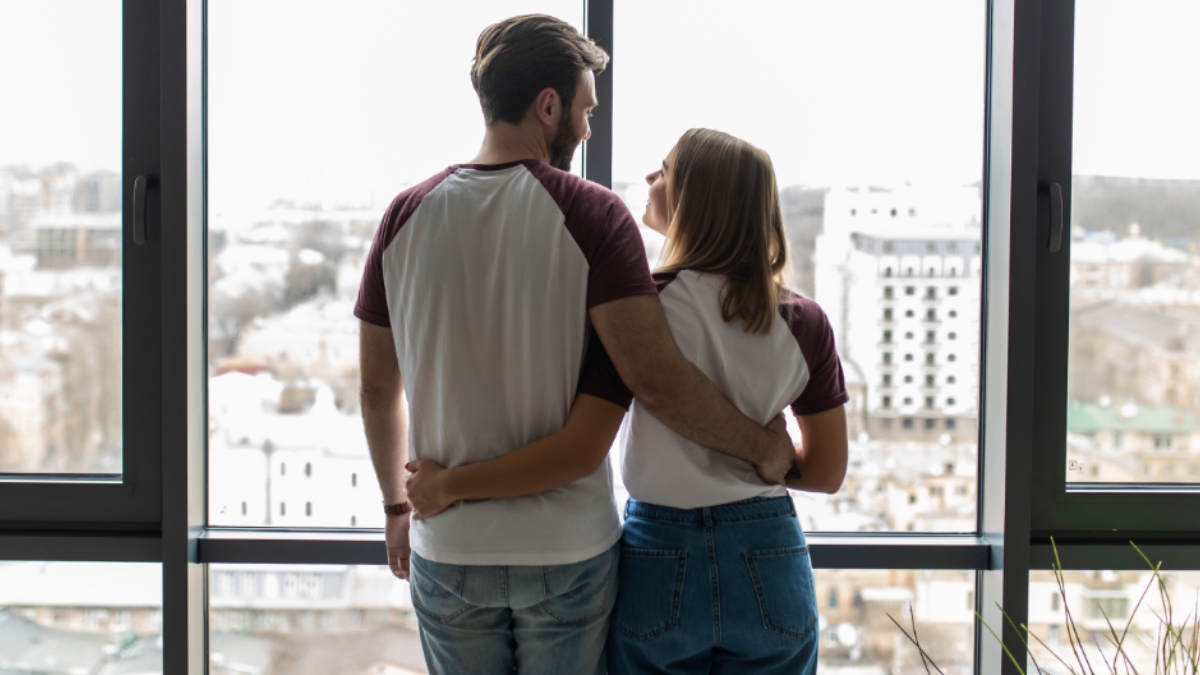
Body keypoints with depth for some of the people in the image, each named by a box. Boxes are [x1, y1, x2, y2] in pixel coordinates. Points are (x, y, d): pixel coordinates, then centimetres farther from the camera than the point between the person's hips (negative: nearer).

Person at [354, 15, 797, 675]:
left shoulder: (406, 215, 0)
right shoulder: (591, 214, -12)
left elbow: (378, 387, 7)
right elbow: (657, 381, -20)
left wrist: (397, 504, 20)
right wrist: (764, 447, -6)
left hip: (448, 550, 3)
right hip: (567, 547, -3)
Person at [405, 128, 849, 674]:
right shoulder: (805, 323, -4)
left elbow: (580, 451, -19)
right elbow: (826, 472, 1)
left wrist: (446, 486, -10)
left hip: (661, 560, -2)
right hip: (771, 571, 2)